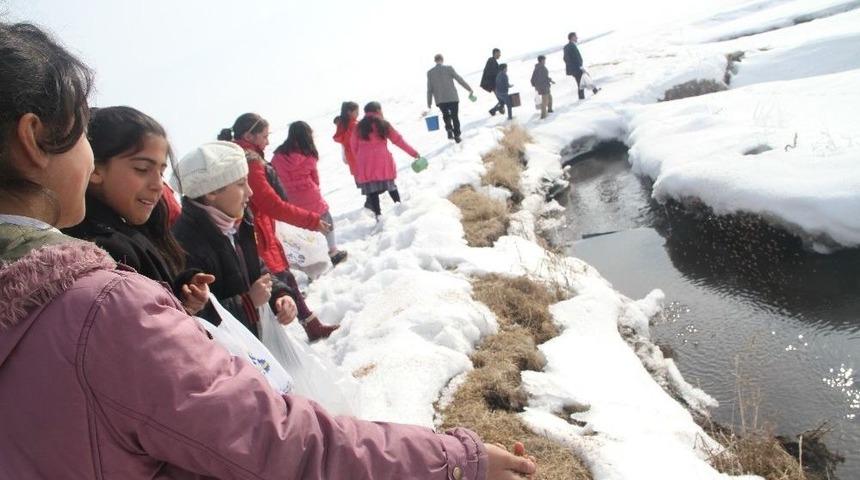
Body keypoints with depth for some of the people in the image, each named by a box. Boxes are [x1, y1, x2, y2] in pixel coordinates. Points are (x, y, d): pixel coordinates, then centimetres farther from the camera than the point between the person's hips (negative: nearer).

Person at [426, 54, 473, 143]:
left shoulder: (430, 72, -1)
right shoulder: (449, 68, -7)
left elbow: (429, 89, 1)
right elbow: (459, 79, -4)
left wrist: (429, 102, 9)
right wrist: (469, 89, 6)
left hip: (440, 100, 2)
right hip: (452, 97, -2)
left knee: (446, 115, 23)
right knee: (455, 117, 13)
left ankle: (449, 129, -1)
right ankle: (457, 136, 16)